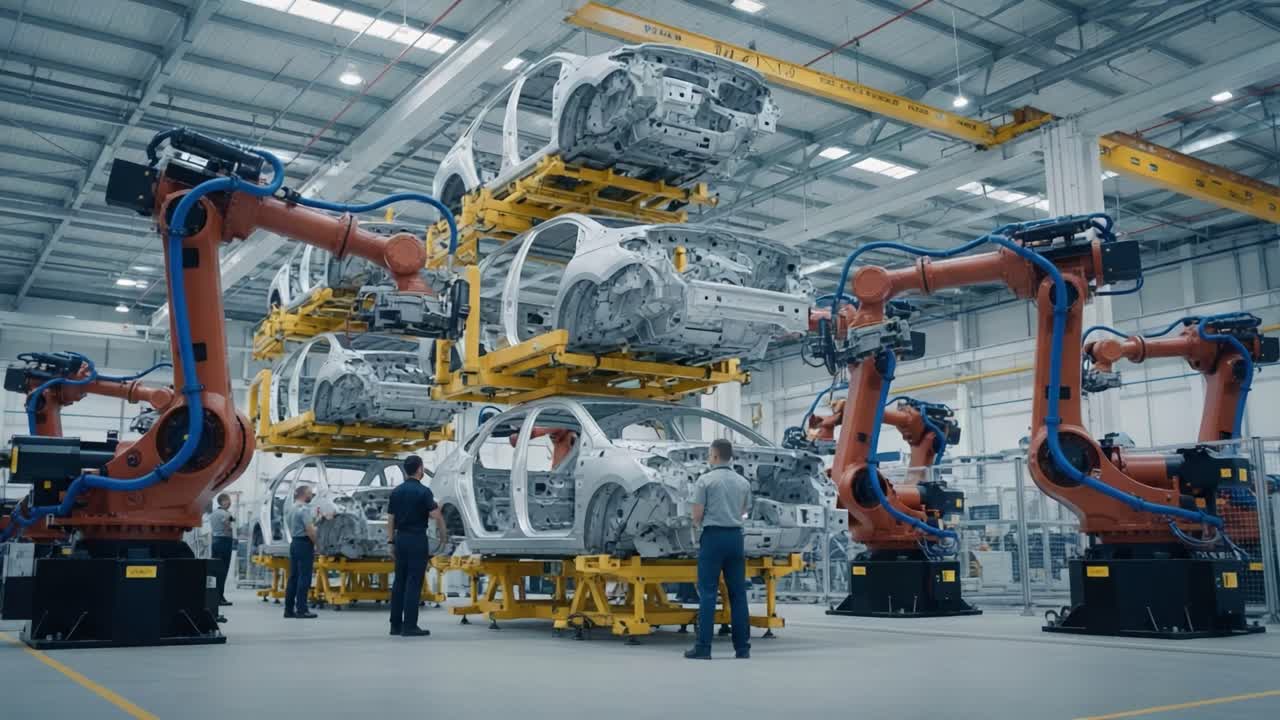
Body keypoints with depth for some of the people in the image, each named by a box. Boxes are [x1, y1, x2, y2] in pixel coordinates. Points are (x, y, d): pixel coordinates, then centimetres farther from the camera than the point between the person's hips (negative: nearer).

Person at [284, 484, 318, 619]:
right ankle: (301, 609, -9)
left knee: (293, 577, 10)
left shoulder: (292, 508, 16)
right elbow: (310, 530, -20)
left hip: (294, 543, 10)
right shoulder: (304, 509, -14)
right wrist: (317, 543, -10)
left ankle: (289, 609, 12)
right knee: (304, 578, -8)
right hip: (304, 544, -10)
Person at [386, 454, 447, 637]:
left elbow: (390, 519, 10)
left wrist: (391, 542, 15)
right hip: (417, 539, -6)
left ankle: (396, 624, 13)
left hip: (401, 538, 6)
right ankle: (409, 626, -5)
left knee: (399, 581, 11)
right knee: (413, 582, -5)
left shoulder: (396, 491, 8)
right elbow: (437, 516, -17)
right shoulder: (423, 491, -10)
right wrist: (443, 536, -3)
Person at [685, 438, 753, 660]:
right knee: (738, 592, 8)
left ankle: (703, 647, -5)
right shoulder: (743, 482, 9)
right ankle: (742, 647, 9)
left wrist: (697, 524, 15)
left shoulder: (705, 480, -6)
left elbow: (697, 515, -6)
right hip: (735, 536, 4)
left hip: (713, 536, -4)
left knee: (708, 593, -3)